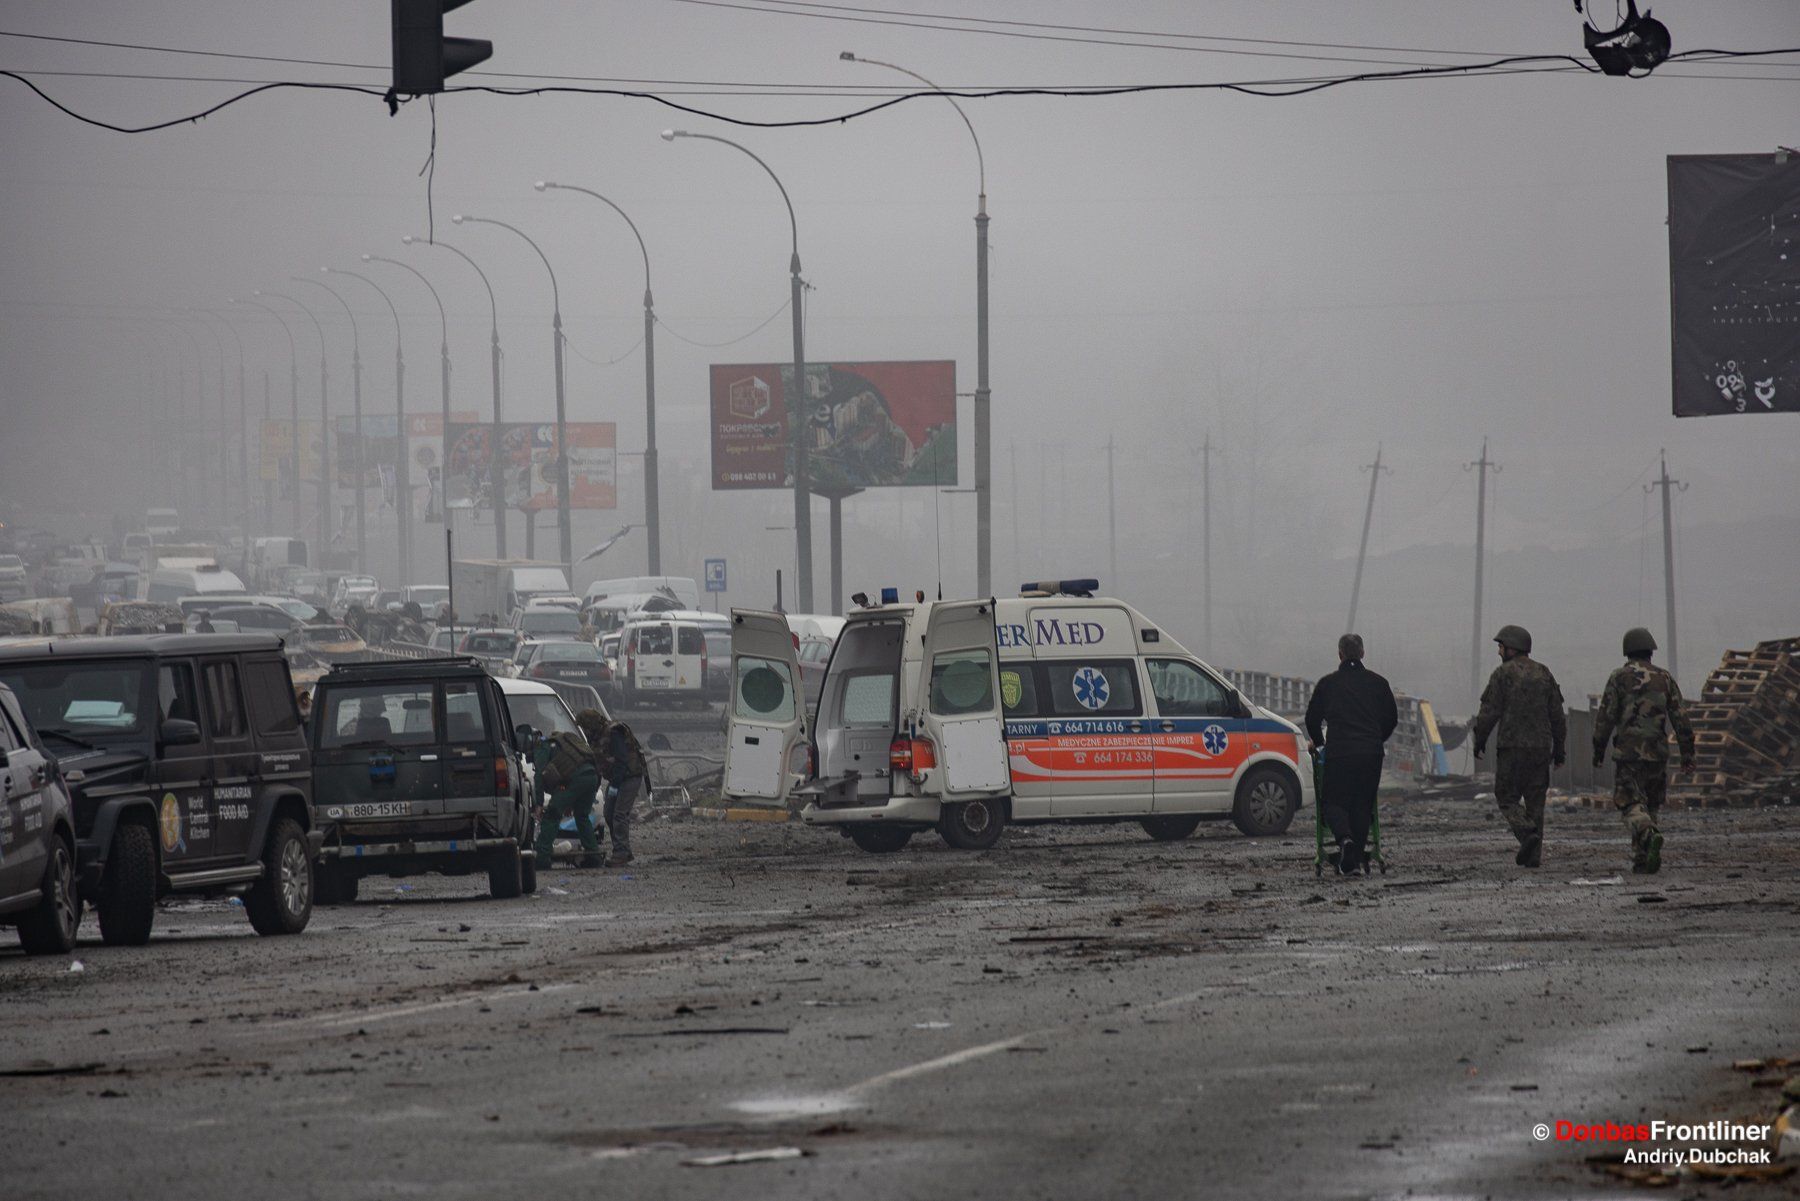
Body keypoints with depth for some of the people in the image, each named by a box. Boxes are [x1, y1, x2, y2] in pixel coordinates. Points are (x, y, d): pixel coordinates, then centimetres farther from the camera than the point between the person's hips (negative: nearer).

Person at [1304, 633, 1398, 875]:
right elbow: (1392, 718, 16)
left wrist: (1318, 741, 30)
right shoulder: (1377, 683, 10)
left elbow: (1312, 718, 11)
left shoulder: (1327, 684, 5)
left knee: (1334, 801, 4)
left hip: (1338, 753, -2)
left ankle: (1344, 838, -25)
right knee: (1363, 804, 10)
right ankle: (1356, 857, 6)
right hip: (1370, 754, 2)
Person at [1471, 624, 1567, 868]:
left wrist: (1479, 740, 4)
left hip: (1511, 747, -4)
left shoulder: (1503, 674, -5)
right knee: (1534, 800, 9)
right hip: (1540, 747, 4)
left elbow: (1490, 711, -8)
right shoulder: (1544, 674, 9)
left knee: (1507, 797, 4)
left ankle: (1528, 834, -21)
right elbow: (1557, 714, 9)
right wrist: (1559, 747, 14)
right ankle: (1534, 855, 5)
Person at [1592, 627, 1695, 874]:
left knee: (1631, 806, -6)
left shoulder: (1619, 679, -2)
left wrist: (1598, 750, 5)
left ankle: (1650, 836, -35)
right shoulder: (1664, 678, 5)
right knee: (1650, 806, 16)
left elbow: (1605, 717, -5)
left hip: (1627, 752, -3)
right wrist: (1687, 753, 5)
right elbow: (1680, 717, 2)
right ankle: (1641, 859, 15)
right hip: (1657, 752, 3)